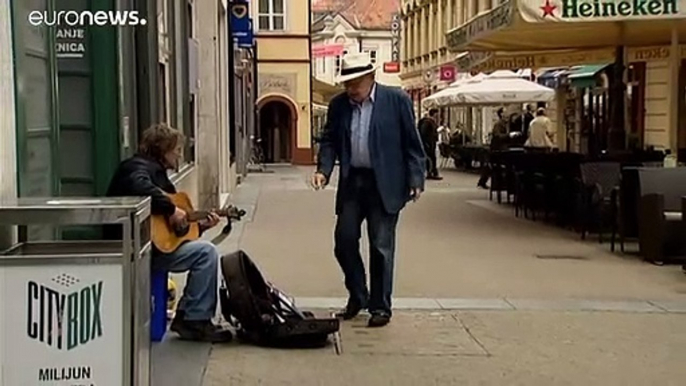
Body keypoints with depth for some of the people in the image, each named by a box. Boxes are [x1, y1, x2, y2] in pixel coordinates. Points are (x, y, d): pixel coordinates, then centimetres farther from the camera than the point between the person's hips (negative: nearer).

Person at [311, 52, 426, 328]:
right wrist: (323, 170, -6)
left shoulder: (397, 100, -4)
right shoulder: (338, 104, 7)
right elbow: (329, 140, 11)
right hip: (351, 182, 4)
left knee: (381, 247, 1)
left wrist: (416, 180, -8)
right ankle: (357, 296, 26)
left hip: (384, 184, -4)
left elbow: (412, 143, -3)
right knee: (344, 241, 5)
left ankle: (380, 307, 14)